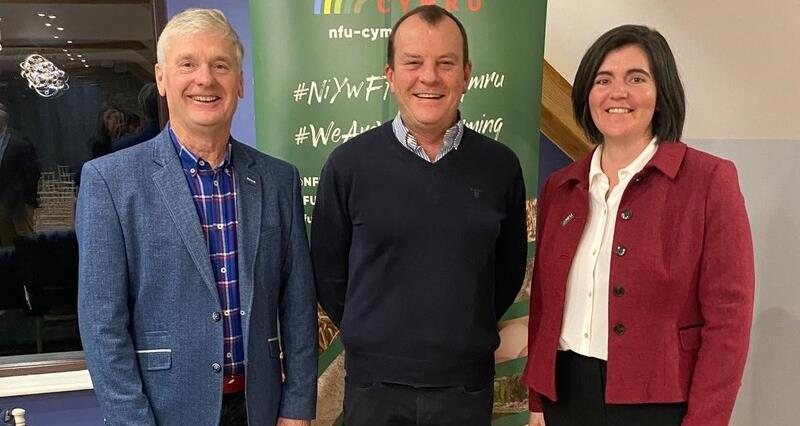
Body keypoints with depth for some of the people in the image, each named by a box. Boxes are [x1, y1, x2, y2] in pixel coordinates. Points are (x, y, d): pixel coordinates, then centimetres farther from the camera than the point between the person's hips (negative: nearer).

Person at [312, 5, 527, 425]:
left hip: (469, 383, 1)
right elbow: (327, 271, 1)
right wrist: (372, 339, 6)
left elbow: (510, 269, 7)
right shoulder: (349, 163, -8)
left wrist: (466, 336, 9)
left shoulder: (500, 165, -3)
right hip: (374, 381, -1)